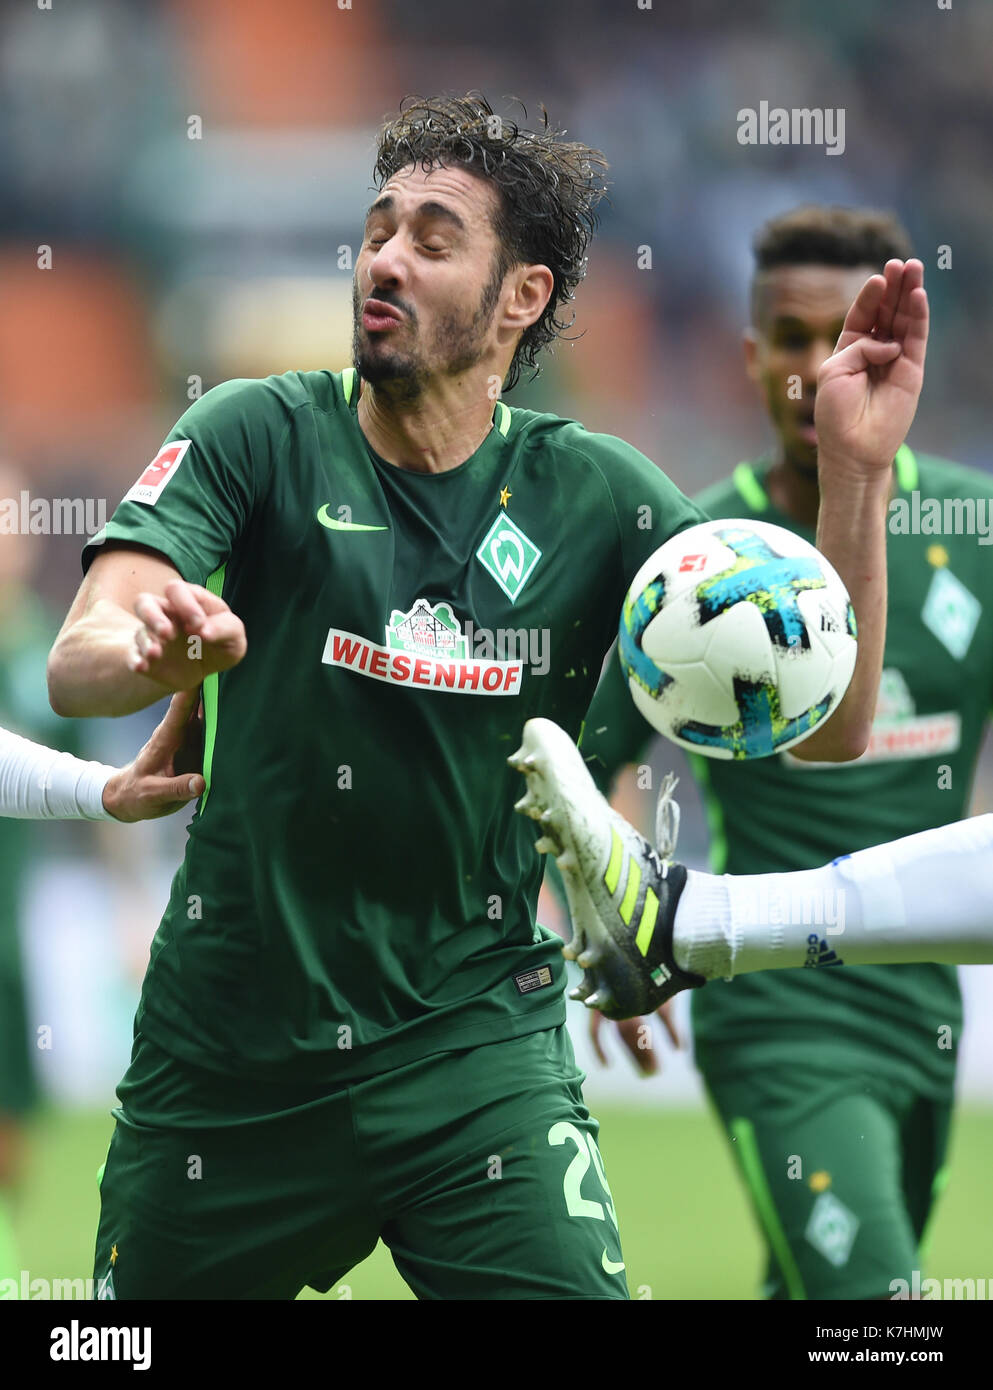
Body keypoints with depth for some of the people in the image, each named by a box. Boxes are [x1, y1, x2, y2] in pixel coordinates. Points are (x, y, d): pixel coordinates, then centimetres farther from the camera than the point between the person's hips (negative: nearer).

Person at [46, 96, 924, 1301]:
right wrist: (151, 650, -45)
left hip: (472, 1047, 0)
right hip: (231, 1052, 0)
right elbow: (76, 664, -20)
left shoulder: (593, 496, -2)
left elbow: (822, 729, -6)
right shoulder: (260, 435, -7)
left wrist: (854, 472, -19)